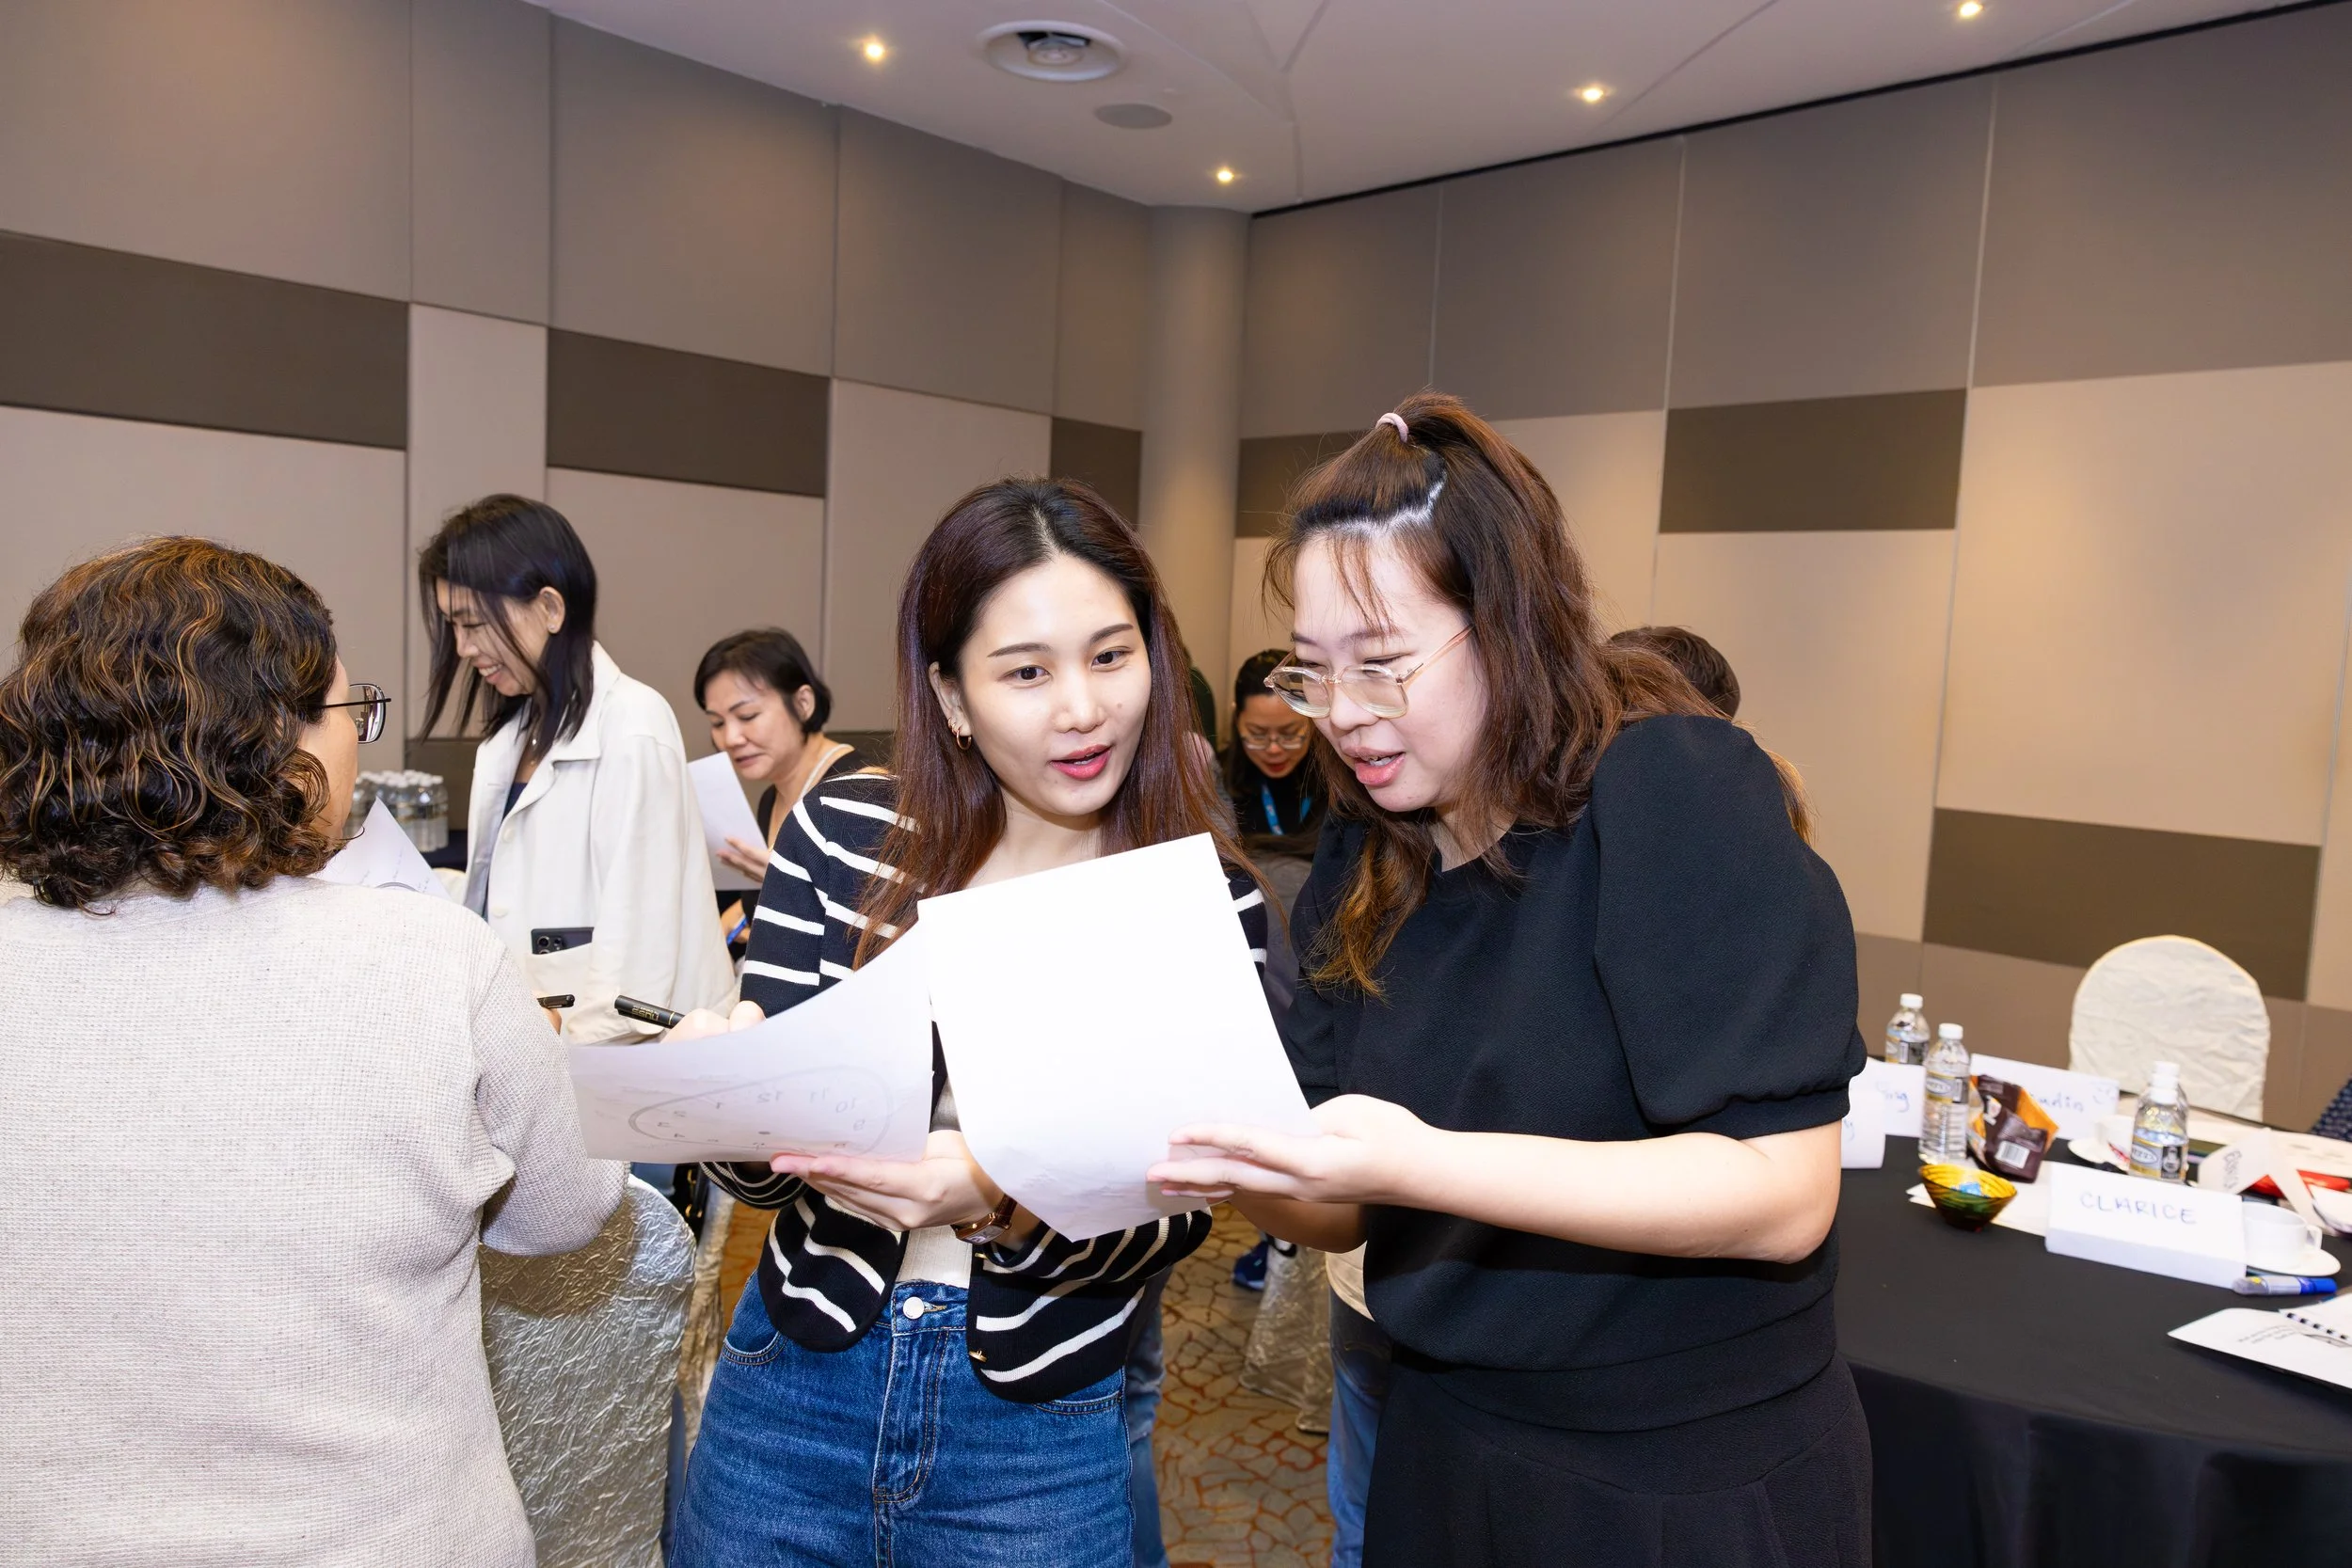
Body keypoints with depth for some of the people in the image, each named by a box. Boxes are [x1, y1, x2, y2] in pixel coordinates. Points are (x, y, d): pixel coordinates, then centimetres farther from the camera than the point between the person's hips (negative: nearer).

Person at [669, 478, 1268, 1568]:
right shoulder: (842, 834, -7)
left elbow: (1173, 1211, -10)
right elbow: (766, 1169, -2)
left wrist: (1000, 1203, -29)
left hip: (1038, 1432, -1)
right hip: (797, 1381, 2)